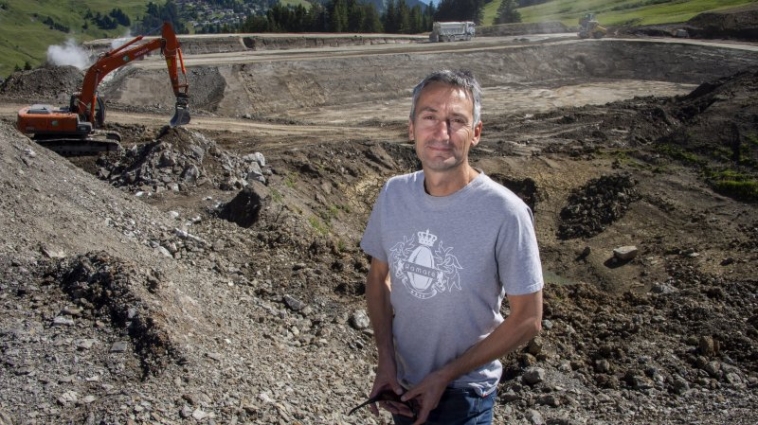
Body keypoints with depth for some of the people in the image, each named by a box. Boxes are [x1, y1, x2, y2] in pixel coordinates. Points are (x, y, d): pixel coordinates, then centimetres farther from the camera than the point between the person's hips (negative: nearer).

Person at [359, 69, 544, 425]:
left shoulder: (506, 214, -25)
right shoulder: (393, 194, -11)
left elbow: (527, 320, -18)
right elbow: (378, 277, 1)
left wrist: (446, 375, -16)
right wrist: (385, 359, -9)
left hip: (463, 394, -4)